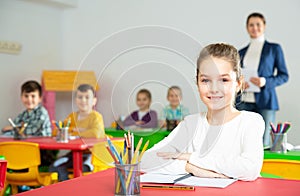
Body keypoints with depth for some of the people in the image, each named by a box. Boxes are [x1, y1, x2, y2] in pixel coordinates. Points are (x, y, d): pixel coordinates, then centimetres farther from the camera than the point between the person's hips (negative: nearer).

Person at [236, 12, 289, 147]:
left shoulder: (274, 48, 8)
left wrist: (266, 82, -13)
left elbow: (284, 75, 5)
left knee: (263, 144, -5)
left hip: (264, 101, -3)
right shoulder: (241, 53, 17)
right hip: (244, 102, 3)